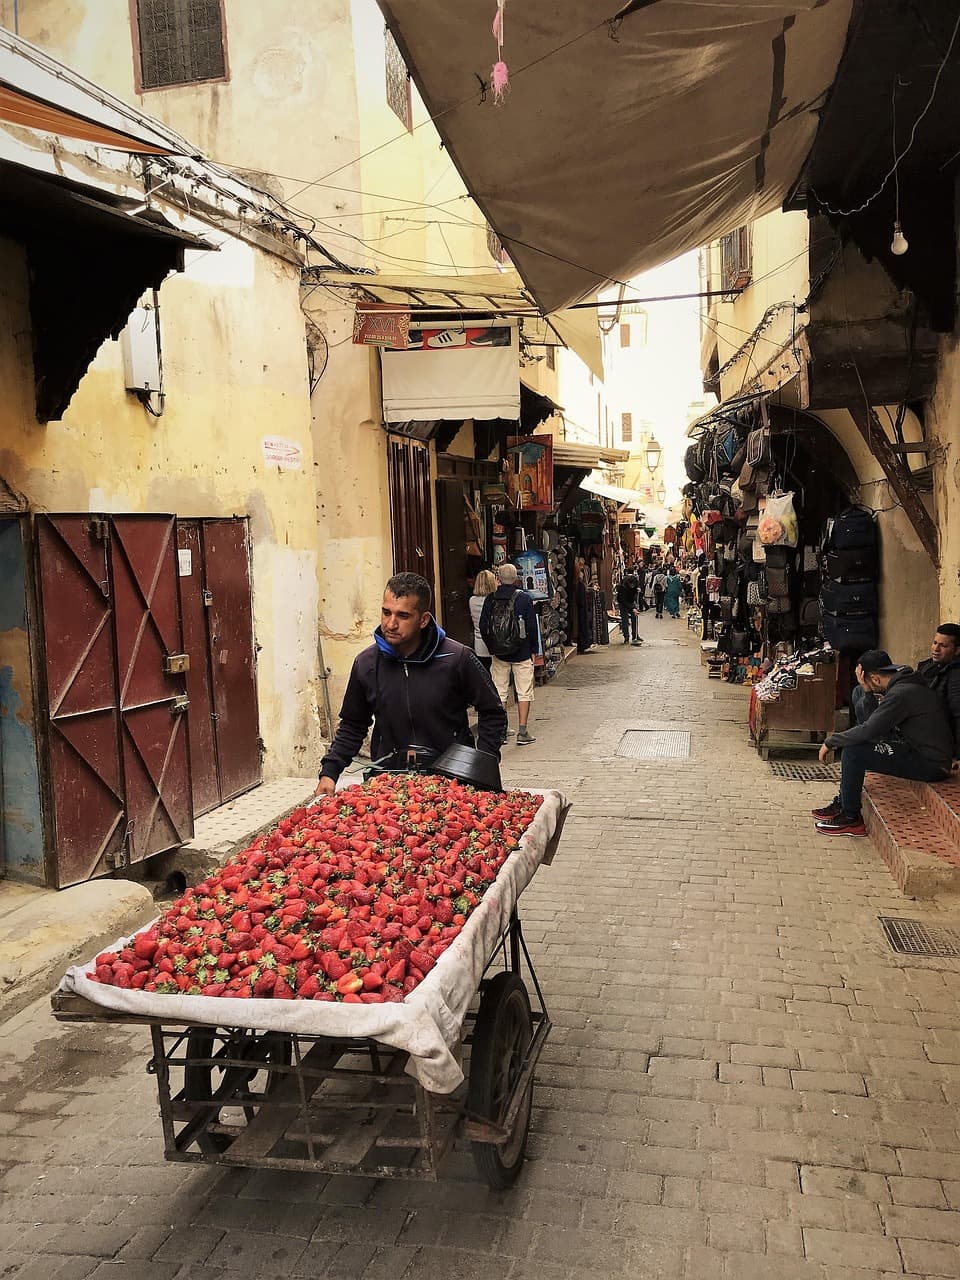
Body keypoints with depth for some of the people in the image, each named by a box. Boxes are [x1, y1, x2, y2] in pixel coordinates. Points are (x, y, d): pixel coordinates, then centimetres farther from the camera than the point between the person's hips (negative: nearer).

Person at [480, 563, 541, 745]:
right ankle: (522, 733, 1)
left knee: (500, 693, 10)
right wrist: (534, 650, 2)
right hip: (522, 654, -2)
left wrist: (492, 648, 13)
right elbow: (532, 627, -7)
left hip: (499, 655, 3)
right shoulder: (524, 599, -8)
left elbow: (483, 627, 2)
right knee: (524, 693, 4)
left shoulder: (490, 600, -1)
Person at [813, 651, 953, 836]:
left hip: (930, 765, -10)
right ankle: (842, 803, 21)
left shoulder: (901, 694, -23)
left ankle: (851, 818, -4)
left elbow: (868, 730, -25)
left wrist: (830, 742, -14)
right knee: (853, 743, 14)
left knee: (852, 753, -17)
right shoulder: (905, 683, 9)